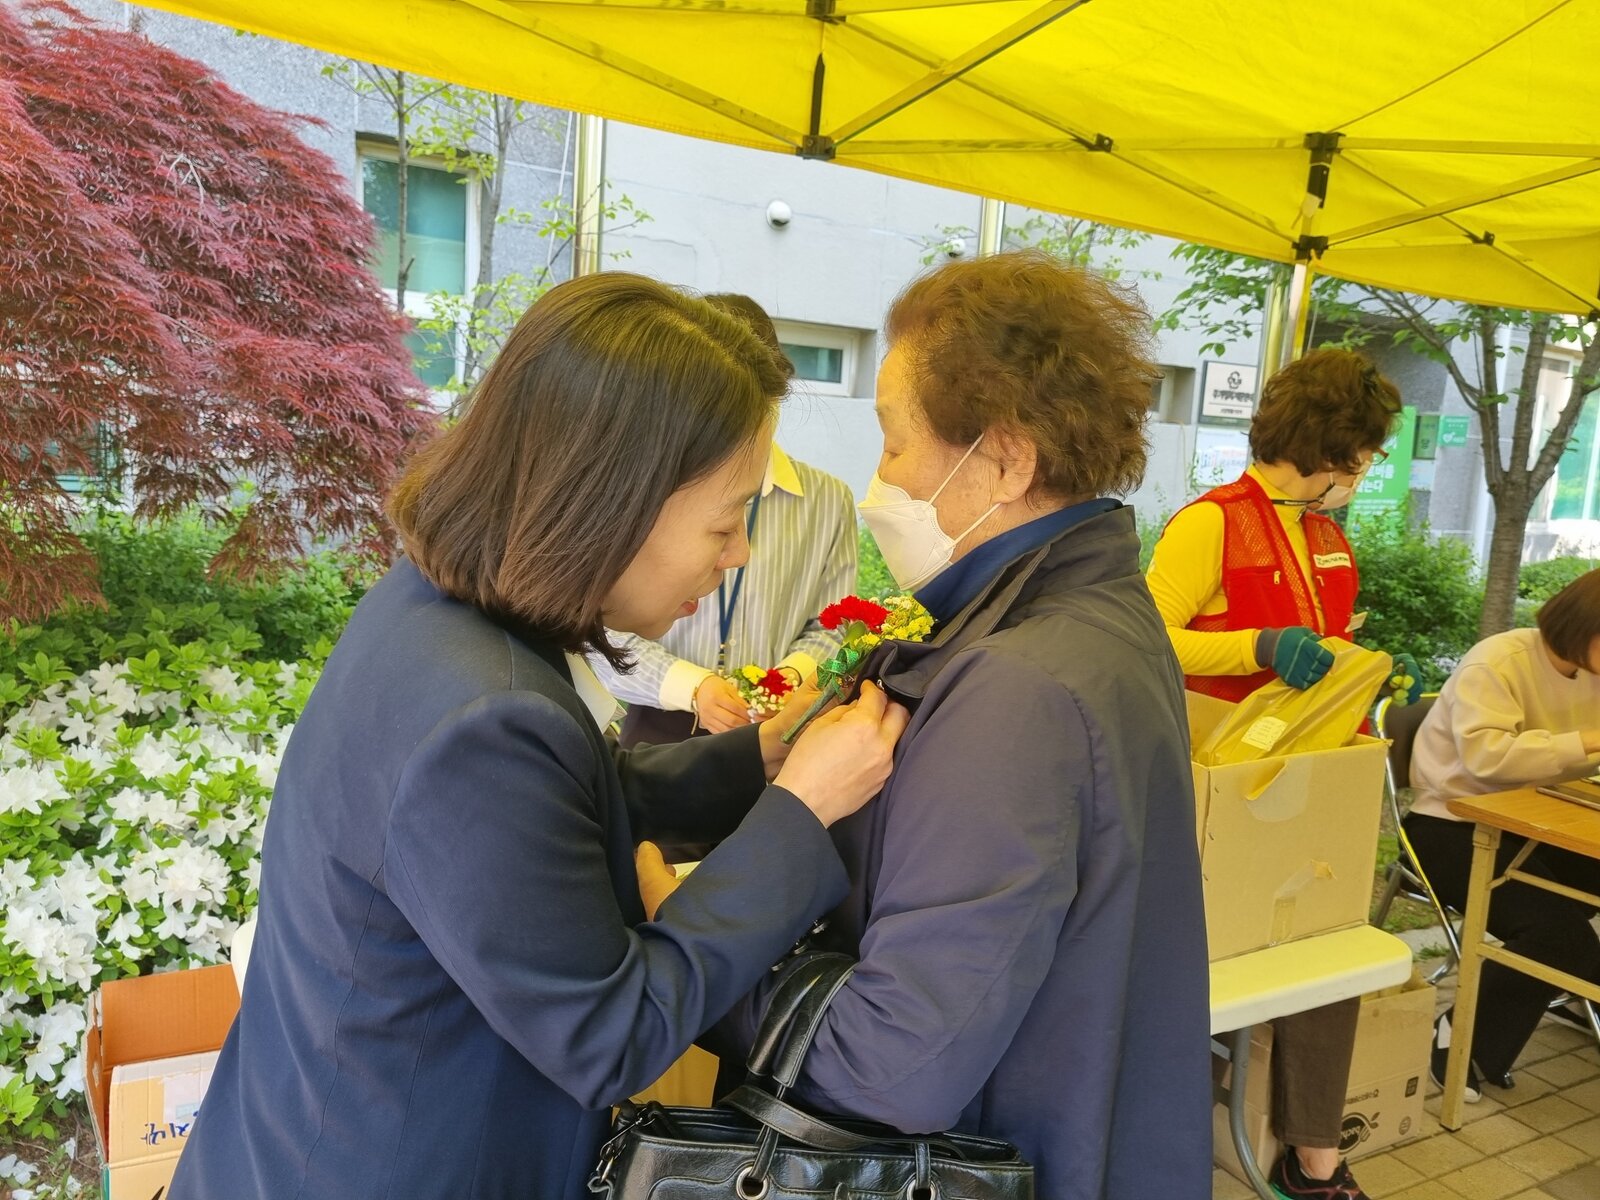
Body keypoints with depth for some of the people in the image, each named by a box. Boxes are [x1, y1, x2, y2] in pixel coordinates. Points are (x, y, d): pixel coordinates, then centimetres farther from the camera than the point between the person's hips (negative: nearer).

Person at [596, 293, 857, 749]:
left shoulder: (828, 501, 4)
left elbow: (828, 627, 7)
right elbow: (608, 630, -3)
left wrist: (794, 673, -12)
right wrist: (691, 687, -16)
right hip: (661, 733, -1)